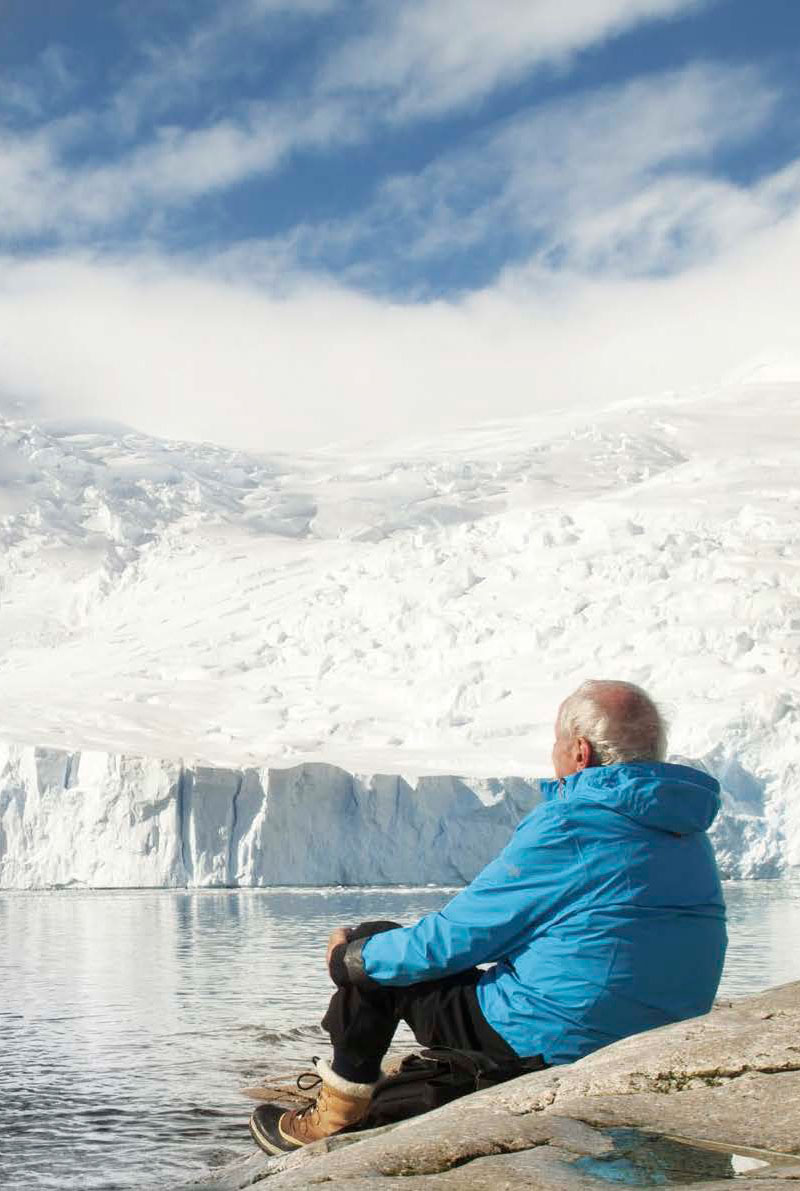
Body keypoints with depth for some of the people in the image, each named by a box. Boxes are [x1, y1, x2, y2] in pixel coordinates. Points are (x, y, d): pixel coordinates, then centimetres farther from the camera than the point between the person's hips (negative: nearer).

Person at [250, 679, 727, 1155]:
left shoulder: (568, 827, -18)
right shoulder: (690, 834, 7)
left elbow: (455, 938, -11)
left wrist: (349, 957, 5)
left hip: (553, 1046, -8)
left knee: (370, 957, 9)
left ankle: (336, 1120, 23)